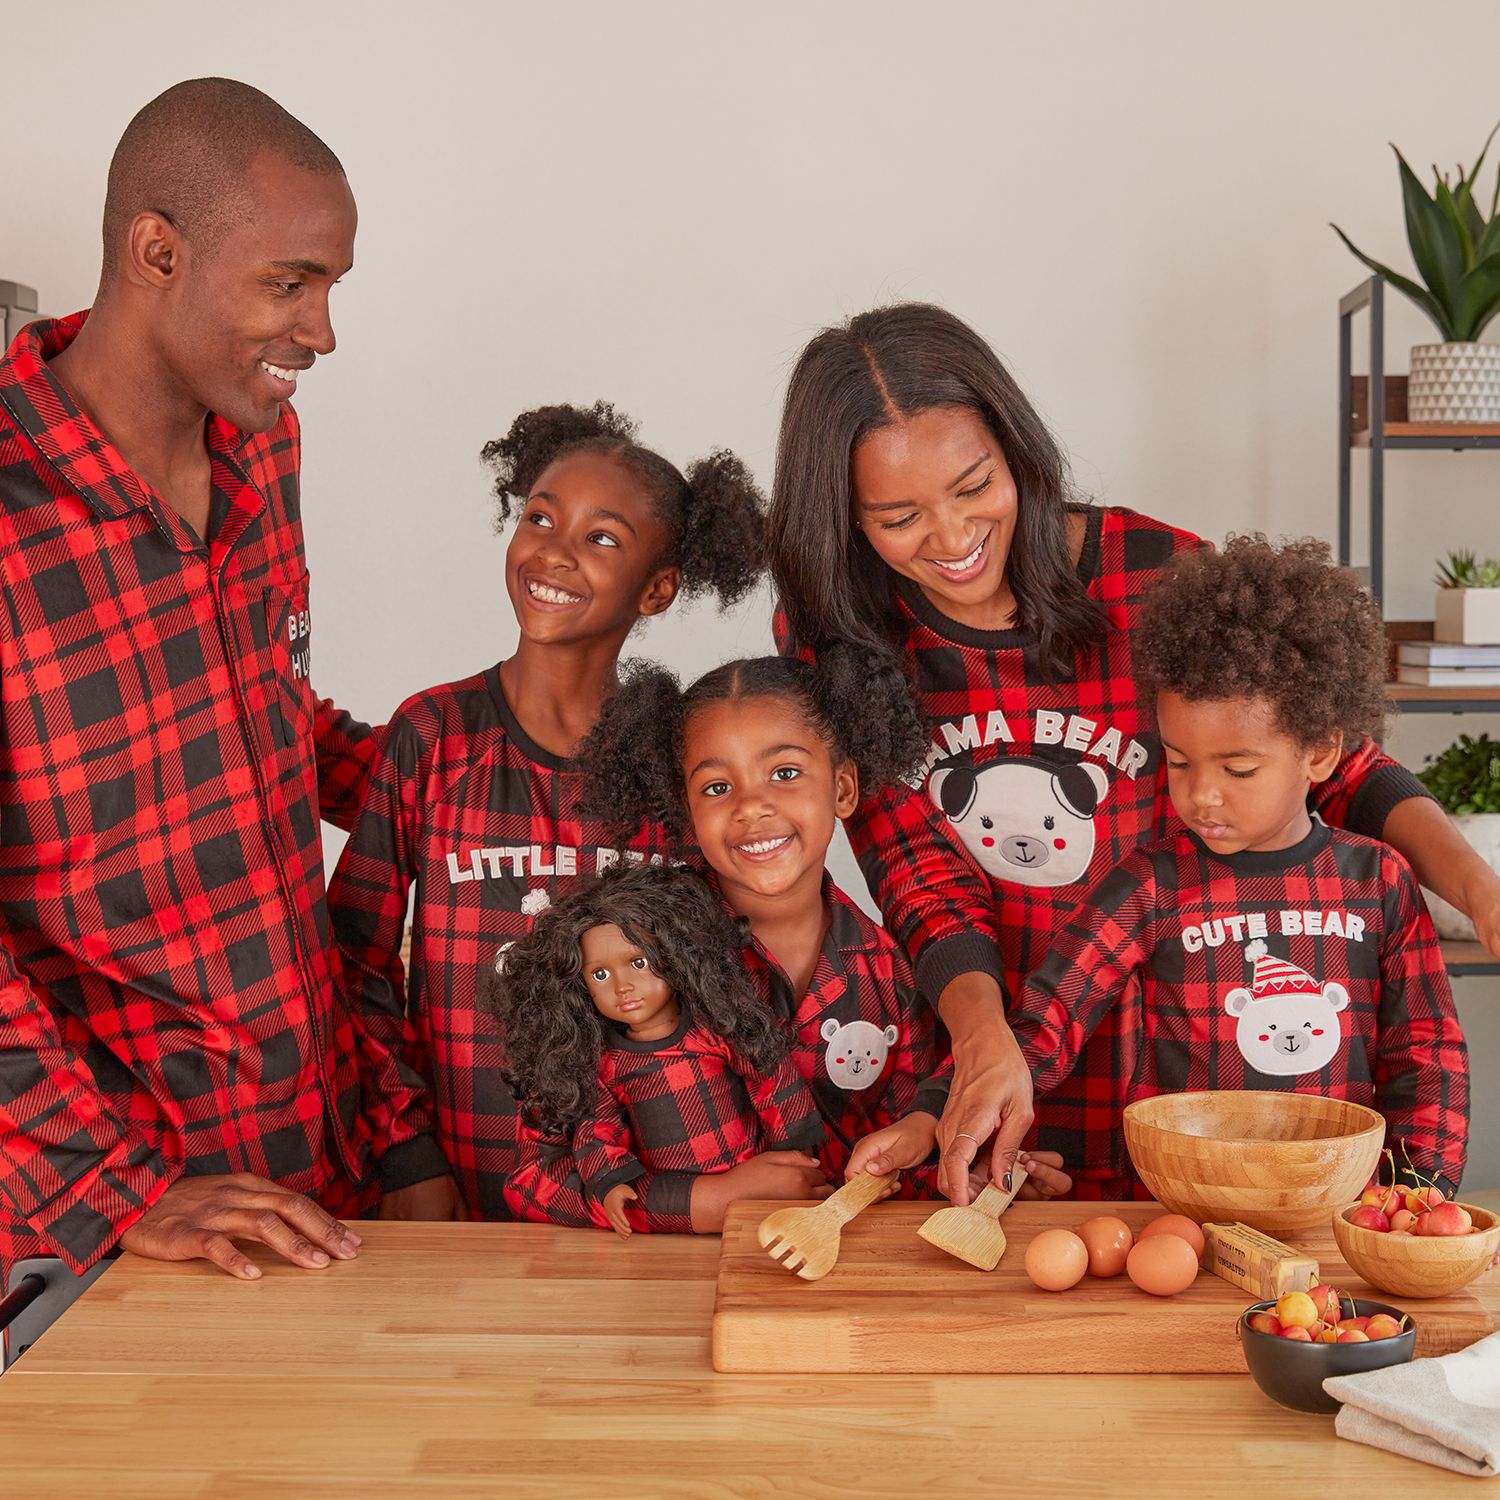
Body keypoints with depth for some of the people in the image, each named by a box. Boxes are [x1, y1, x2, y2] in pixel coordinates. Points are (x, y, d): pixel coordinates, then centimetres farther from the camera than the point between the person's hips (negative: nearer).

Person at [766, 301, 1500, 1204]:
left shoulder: (1158, 578, -11)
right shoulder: (830, 639, -7)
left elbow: (1338, 761, -2)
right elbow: (921, 880, -9)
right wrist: (985, 1039, -27)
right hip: (976, 1050, 1)